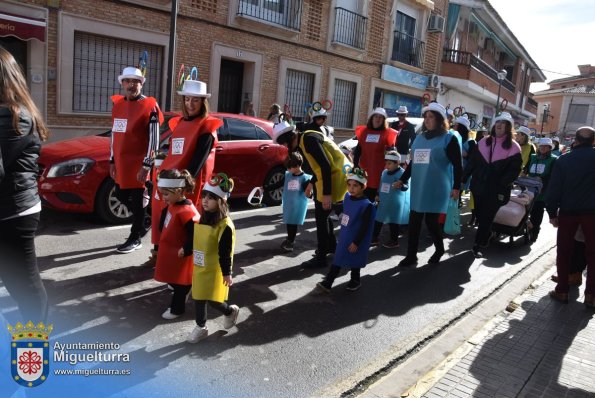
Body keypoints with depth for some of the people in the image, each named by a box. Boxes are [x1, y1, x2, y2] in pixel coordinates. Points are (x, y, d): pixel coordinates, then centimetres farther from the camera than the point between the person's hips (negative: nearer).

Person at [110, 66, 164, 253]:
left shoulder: (149, 106, -11)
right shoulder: (117, 104, 11)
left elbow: (154, 139, -14)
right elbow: (115, 135, 16)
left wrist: (146, 165, -18)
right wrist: (112, 160, 15)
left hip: (138, 163, -7)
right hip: (121, 162, 8)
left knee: (137, 199, 2)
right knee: (121, 195, 17)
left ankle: (135, 239, 15)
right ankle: (145, 220, 38)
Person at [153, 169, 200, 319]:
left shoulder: (187, 212, -30)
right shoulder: (171, 205, -1)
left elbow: (196, 236, -28)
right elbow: (164, 225, 17)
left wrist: (185, 250, -21)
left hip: (179, 256, -9)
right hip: (169, 252, 9)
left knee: (180, 283, 11)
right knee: (173, 279, 24)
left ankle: (176, 308, 29)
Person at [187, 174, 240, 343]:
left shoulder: (225, 225, -22)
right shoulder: (202, 218, 1)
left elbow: (225, 252, -19)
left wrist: (227, 273, -15)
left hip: (215, 271, -7)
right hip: (199, 269, 7)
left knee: (213, 300, 1)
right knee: (198, 298, 15)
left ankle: (231, 311, 32)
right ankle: (201, 327, 32)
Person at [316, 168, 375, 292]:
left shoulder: (366, 205, -23)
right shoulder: (347, 197, -1)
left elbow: (365, 227, -21)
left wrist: (356, 243, -19)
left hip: (355, 241, -7)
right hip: (344, 237, 7)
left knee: (354, 261, 12)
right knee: (337, 259, 11)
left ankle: (355, 281, 36)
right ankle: (327, 283, 16)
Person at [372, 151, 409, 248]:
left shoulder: (401, 173, -15)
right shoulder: (384, 172, 8)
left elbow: (406, 186, -24)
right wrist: (378, 195, 18)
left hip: (395, 204, -7)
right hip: (383, 202, 8)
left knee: (393, 222, 3)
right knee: (378, 219, 13)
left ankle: (394, 241, 17)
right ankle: (374, 238, 25)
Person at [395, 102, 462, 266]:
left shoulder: (449, 138, -2)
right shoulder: (420, 138, 14)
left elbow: (457, 165, -5)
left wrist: (456, 187, -10)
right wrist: (402, 179, 16)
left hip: (436, 189, -5)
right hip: (418, 188, 5)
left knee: (431, 221, 0)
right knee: (414, 221, 3)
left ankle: (439, 250, 26)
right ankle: (411, 255, 12)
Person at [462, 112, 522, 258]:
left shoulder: (513, 147, -4)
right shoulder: (484, 142, 7)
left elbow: (514, 171, -8)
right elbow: (472, 162, 8)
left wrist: (501, 185, -18)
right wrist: (464, 178, 2)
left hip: (496, 190, -4)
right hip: (479, 186, 4)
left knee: (486, 218, 0)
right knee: (480, 216, 12)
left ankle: (479, 245, 11)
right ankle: (486, 237, 34)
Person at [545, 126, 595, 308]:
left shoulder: (563, 160, -5)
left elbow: (554, 189, -7)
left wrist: (552, 213, -1)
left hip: (568, 211, 0)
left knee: (564, 252, 11)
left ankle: (562, 291, 14)